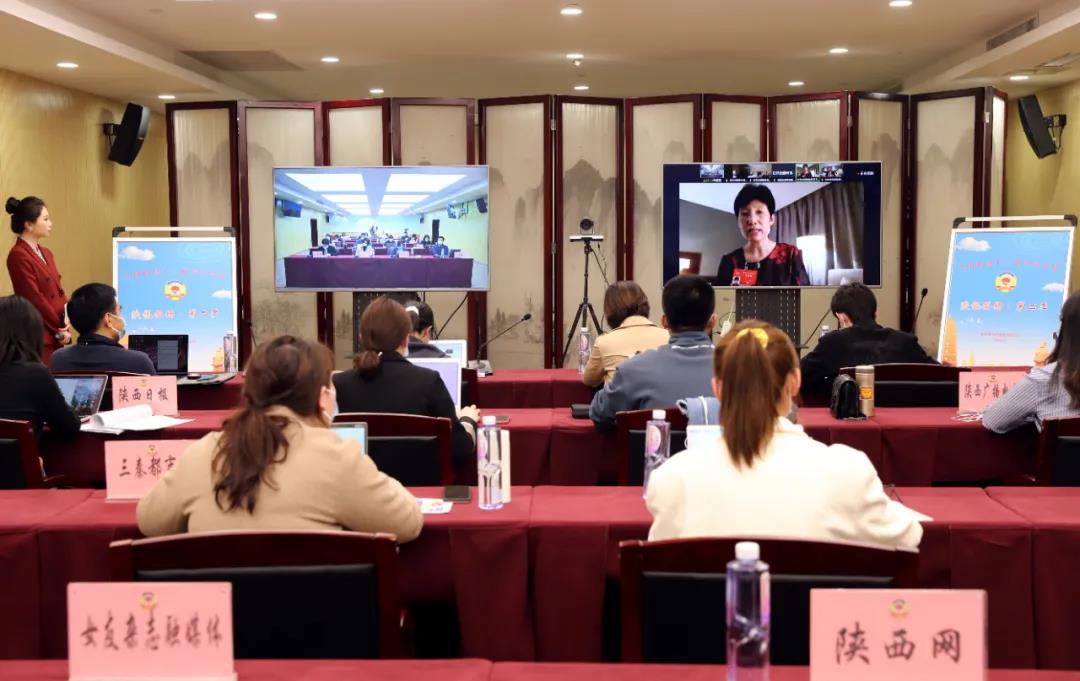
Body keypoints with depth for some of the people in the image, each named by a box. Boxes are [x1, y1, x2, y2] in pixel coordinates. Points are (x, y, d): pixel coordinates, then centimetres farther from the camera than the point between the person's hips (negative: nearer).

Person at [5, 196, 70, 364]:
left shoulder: (46, 253, 14)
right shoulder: (18, 256, -13)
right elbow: (35, 299, -15)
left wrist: (65, 318, -4)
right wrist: (60, 329, -9)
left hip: (55, 336, 8)